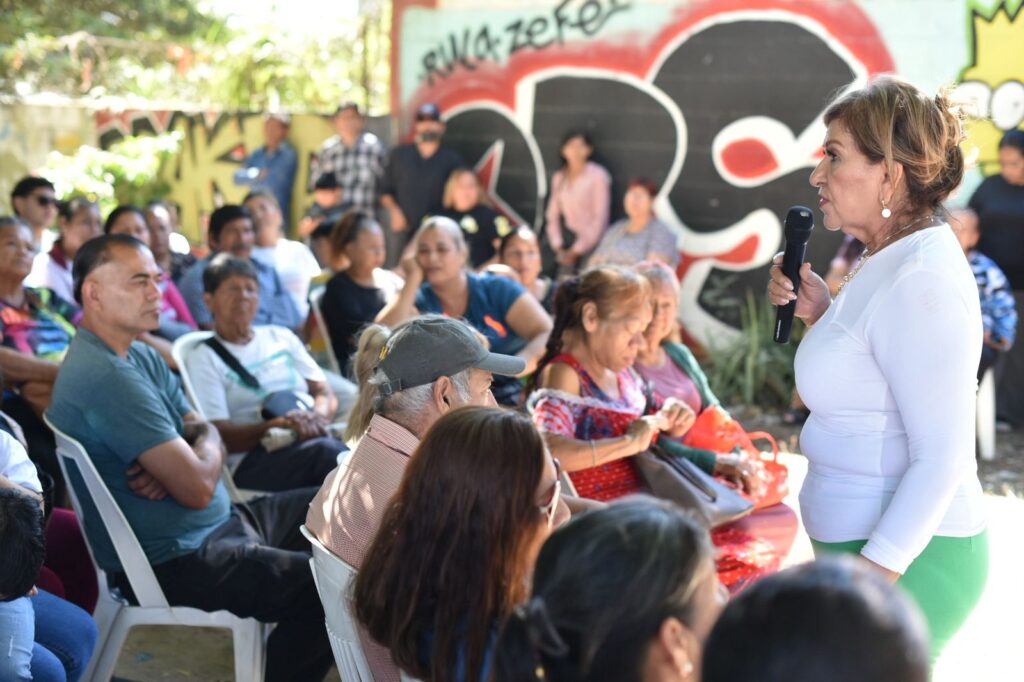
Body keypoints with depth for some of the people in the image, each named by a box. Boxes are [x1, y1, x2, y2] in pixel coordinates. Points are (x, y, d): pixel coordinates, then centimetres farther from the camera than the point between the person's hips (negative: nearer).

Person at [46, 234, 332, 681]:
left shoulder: (139, 355, 8)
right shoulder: (108, 376, -25)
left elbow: (205, 435, 9)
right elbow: (199, 487, -26)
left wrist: (173, 468, -15)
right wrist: (207, 446, -3)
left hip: (212, 525, 11)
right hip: (171, 562, -11)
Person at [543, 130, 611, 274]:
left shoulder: (598, 175, -5)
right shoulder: (559, 177, 11)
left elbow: (600, 218, -8)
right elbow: (553, 215, 12)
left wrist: (578, 250, -9)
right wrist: (558, 246, -2)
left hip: (590, 244, -4)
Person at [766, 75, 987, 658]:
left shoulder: (922, 281, -20)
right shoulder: (891, 260, 10)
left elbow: (942, 457, -23)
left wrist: (870, 579, -24)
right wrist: (822, 315, 5)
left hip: (908, 563, -10)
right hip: (862, 544, 10)